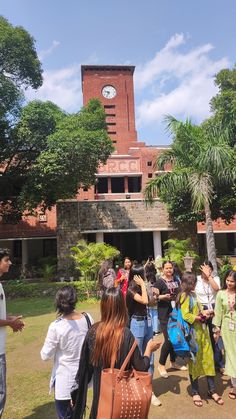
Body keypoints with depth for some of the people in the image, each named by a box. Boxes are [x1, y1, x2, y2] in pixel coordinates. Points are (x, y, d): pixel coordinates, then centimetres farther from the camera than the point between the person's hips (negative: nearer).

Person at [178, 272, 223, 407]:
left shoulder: (193, 294, 13)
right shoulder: (184, 296, -13)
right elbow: (186, 316, -18)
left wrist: (204, 313, -1)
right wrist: (201, 317, -10)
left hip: (203, 330, 7)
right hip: (193, 332, -7)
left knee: (208, 359, 10)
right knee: (195, 361, 4)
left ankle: (212, 390, 24)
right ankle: (195, 392, 20)